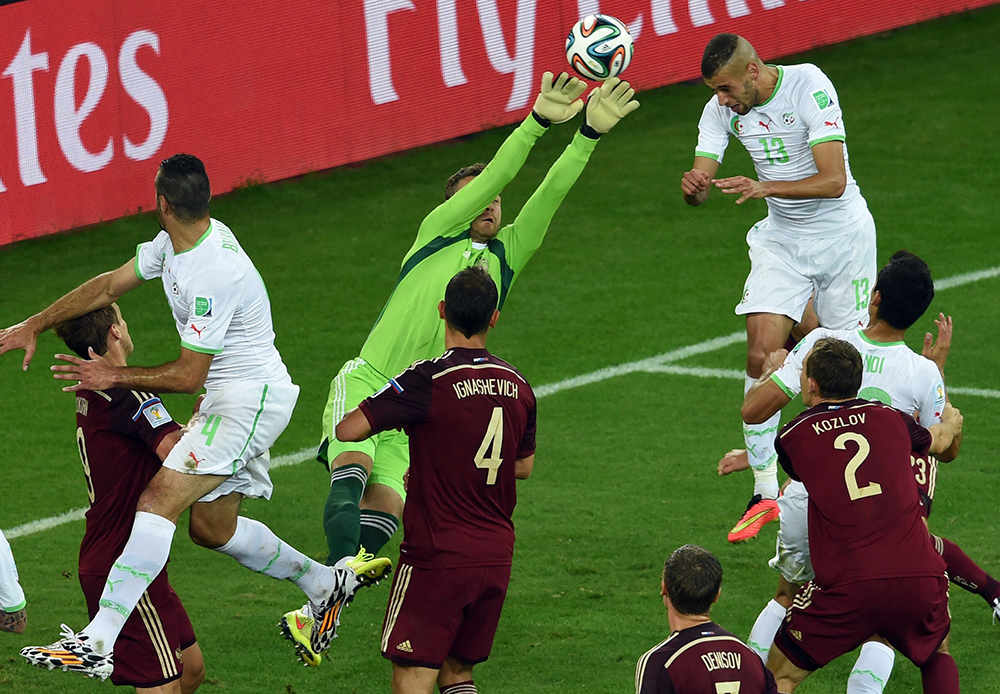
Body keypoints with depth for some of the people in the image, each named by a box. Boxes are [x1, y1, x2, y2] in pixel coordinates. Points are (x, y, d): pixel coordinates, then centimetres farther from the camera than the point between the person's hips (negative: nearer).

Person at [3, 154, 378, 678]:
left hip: (249, 400, -10)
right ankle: (325, 584, 34)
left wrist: (113, 376, -10)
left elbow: (187, 375, -20)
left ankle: (96, 643, -32)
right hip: (230, 398, 10)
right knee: (211, 527, 17)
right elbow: (109, 285, 14)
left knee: (159, 498, -22)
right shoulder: (176, 244, 3)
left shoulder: (214, 273, -26)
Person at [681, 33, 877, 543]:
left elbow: (834, 181, -27)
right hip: (781, 238, 4)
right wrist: (692, 187, -34)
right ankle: (764, 493, -6)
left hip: (842, 235, -4)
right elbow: (700, 186, -9)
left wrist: (763, 189, -38)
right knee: (760, 353, -12)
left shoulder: (809, 86, -22)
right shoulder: (722, 110, -6)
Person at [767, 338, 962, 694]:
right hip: (919, 578, 3)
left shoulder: (793, 438, 4)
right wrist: (951, 421, 60)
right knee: (938, 656, 32)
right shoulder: (891, 419, 12)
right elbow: (938, 441, 36)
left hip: (847, 587, -3)